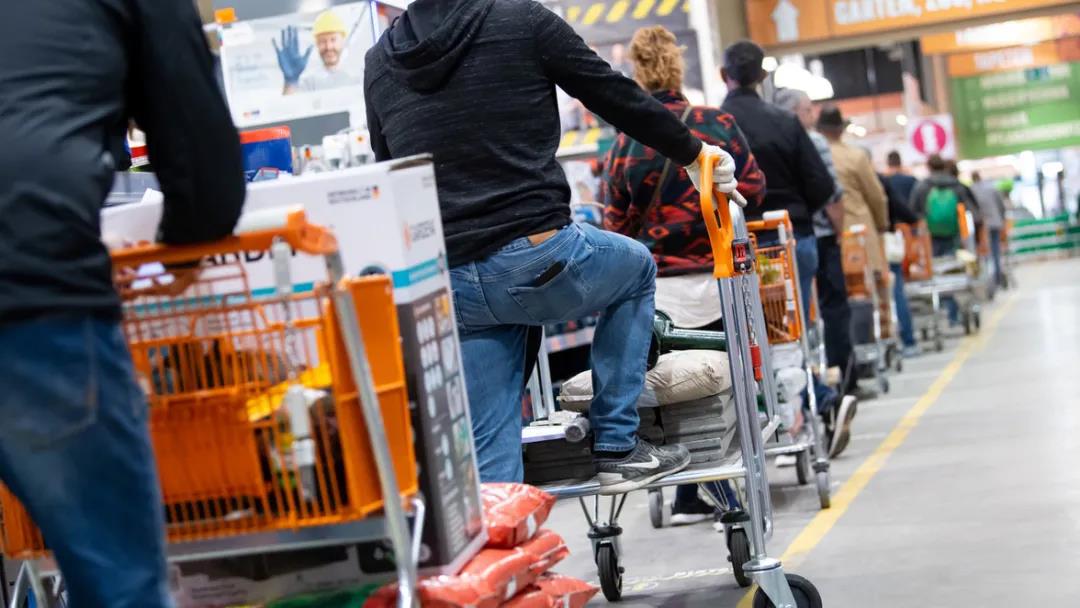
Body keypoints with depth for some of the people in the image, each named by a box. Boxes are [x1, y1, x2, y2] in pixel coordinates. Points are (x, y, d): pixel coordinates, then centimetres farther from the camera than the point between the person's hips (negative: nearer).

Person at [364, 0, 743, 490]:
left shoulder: (379, 61, 12)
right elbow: (616, 95, 7)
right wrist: (692, 152, 23)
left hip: (447, 287, 4)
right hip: (537, 258, -4)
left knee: (490, 460, 11)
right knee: (636, 268, 29)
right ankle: (616, 448, 24)